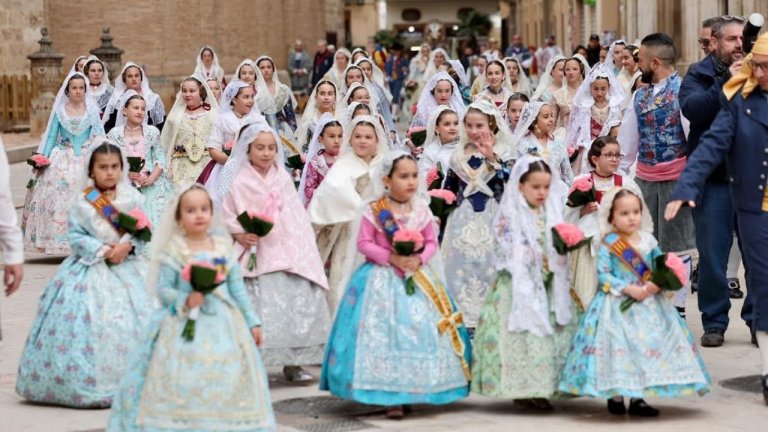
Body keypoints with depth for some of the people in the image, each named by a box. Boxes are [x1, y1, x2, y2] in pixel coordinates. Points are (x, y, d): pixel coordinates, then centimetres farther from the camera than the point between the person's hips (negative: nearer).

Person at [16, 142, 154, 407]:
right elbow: (76, 236, -7)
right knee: (91, 325, -7)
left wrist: (127, 246, -16)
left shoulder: (133, 199, 2)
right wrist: (103, 250, -16)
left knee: (130, 325, 0)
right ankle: (89, 384, 0)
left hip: (126, 269, 2)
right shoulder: (83, 203, -4)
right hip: (92, 271, -2)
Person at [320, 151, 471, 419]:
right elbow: (363, 243, -7)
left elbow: (431, 242, 8)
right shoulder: (373, 211, -6)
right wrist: (391, 257, -18)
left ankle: (416, 391, 10)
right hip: (383, 279, -4)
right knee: (385, 333, -7)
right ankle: (391, 398, -1)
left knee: (421, 330, 0)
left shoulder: (421, 210, 4)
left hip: (417, 277, 4)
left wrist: (420, 258, -13)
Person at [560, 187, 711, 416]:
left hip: (649, 304, 4)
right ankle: (615, 395, 9)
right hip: (618, 306, -4)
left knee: (649, 345, 1)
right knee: (620, 347, -5)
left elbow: (661, 268, 7)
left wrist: (657, 284, -14)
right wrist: (628, 289, -19)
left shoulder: (648, 241, 6)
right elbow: (603, 274, -11)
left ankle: (637, 397, 8)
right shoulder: (608, 244, -6)